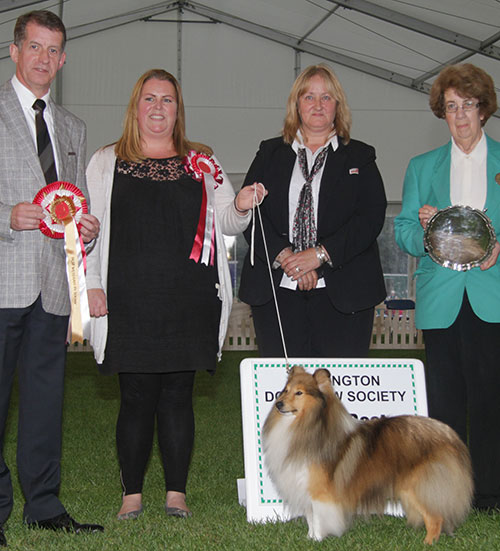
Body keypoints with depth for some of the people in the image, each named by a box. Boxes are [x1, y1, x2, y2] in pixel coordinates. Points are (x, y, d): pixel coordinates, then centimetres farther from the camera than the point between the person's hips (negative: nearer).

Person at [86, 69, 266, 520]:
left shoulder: (202, 162, 14)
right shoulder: (106, 162, 11)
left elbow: (226, 223, 13)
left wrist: (240, 206, -9)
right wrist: (92, 284, -2)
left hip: (189, 301, 1)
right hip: (130, 303, -1)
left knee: (178, 394, 3)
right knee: (137, 397, 0)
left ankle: (177, 492, 13)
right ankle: (132, 494, 12)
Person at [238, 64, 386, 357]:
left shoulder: (360, 157, 11)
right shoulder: (270, 154, 14)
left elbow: (372, 216, -1)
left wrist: (319, 254, -13)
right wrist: (282, 255, -12)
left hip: (342, 292, -1)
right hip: (276, 291, 1)